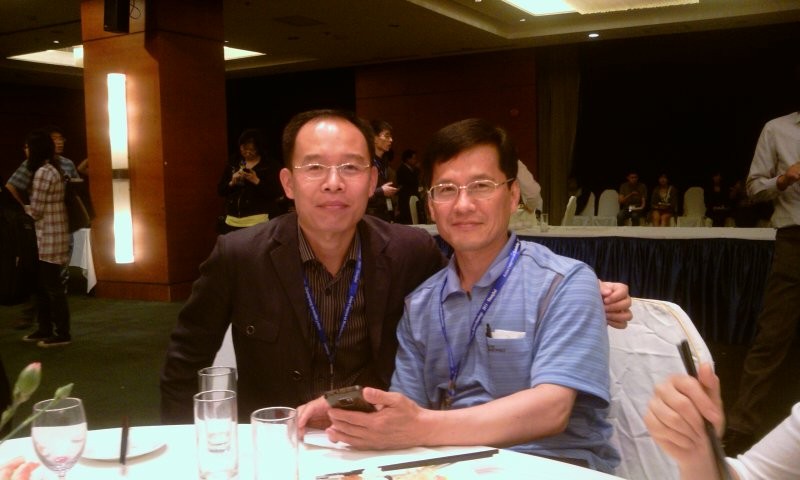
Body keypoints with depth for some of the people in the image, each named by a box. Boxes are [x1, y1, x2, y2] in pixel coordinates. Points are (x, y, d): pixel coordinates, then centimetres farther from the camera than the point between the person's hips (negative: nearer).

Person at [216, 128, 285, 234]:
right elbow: (220, 190, 12)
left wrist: (257, 181, -19)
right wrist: (231, 183, -7)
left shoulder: (271, 166, 0)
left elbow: (277, 193, -9)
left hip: (259, 222, -4)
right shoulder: (233, 164, 13)